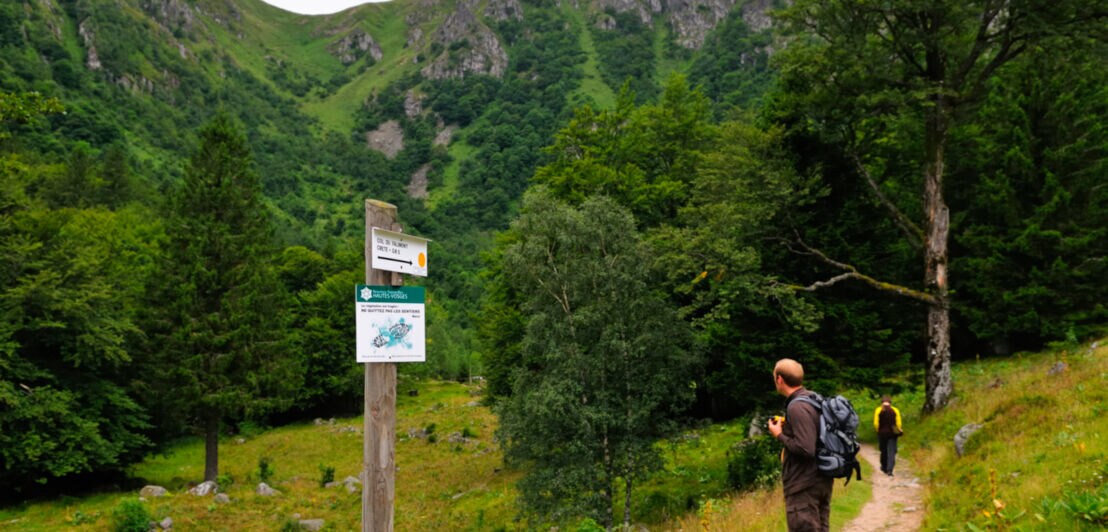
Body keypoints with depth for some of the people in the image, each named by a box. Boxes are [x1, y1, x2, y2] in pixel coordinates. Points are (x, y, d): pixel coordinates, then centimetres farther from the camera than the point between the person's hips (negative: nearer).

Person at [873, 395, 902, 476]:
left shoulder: (878, 410, -4)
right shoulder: (895, 410, -1)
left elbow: (876, 423, -9)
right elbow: (898, 423, -6)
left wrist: (878, 430, 8)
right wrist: (898, 430, 10)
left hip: (882, 433, 0)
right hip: (892, 434, 0)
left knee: (883, 451, 16)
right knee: (891, 452, -1)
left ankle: (884, 468, 30)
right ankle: (889, 470, -13)